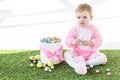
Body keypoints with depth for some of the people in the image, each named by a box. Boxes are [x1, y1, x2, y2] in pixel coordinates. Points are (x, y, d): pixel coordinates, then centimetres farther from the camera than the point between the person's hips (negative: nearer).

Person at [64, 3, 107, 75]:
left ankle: (83, 63, -24)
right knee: (66, 54, -20)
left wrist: (91, 42, -28)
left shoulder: (93, 29, -5)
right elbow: (67, 40, -6)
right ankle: (77, 66, -38)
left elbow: (99, 41, -9)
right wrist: (73, 42, -29)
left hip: (91, 53, -1)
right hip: (77, 53, 1)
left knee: (103, 59, -21)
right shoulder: (74, 29, -4)